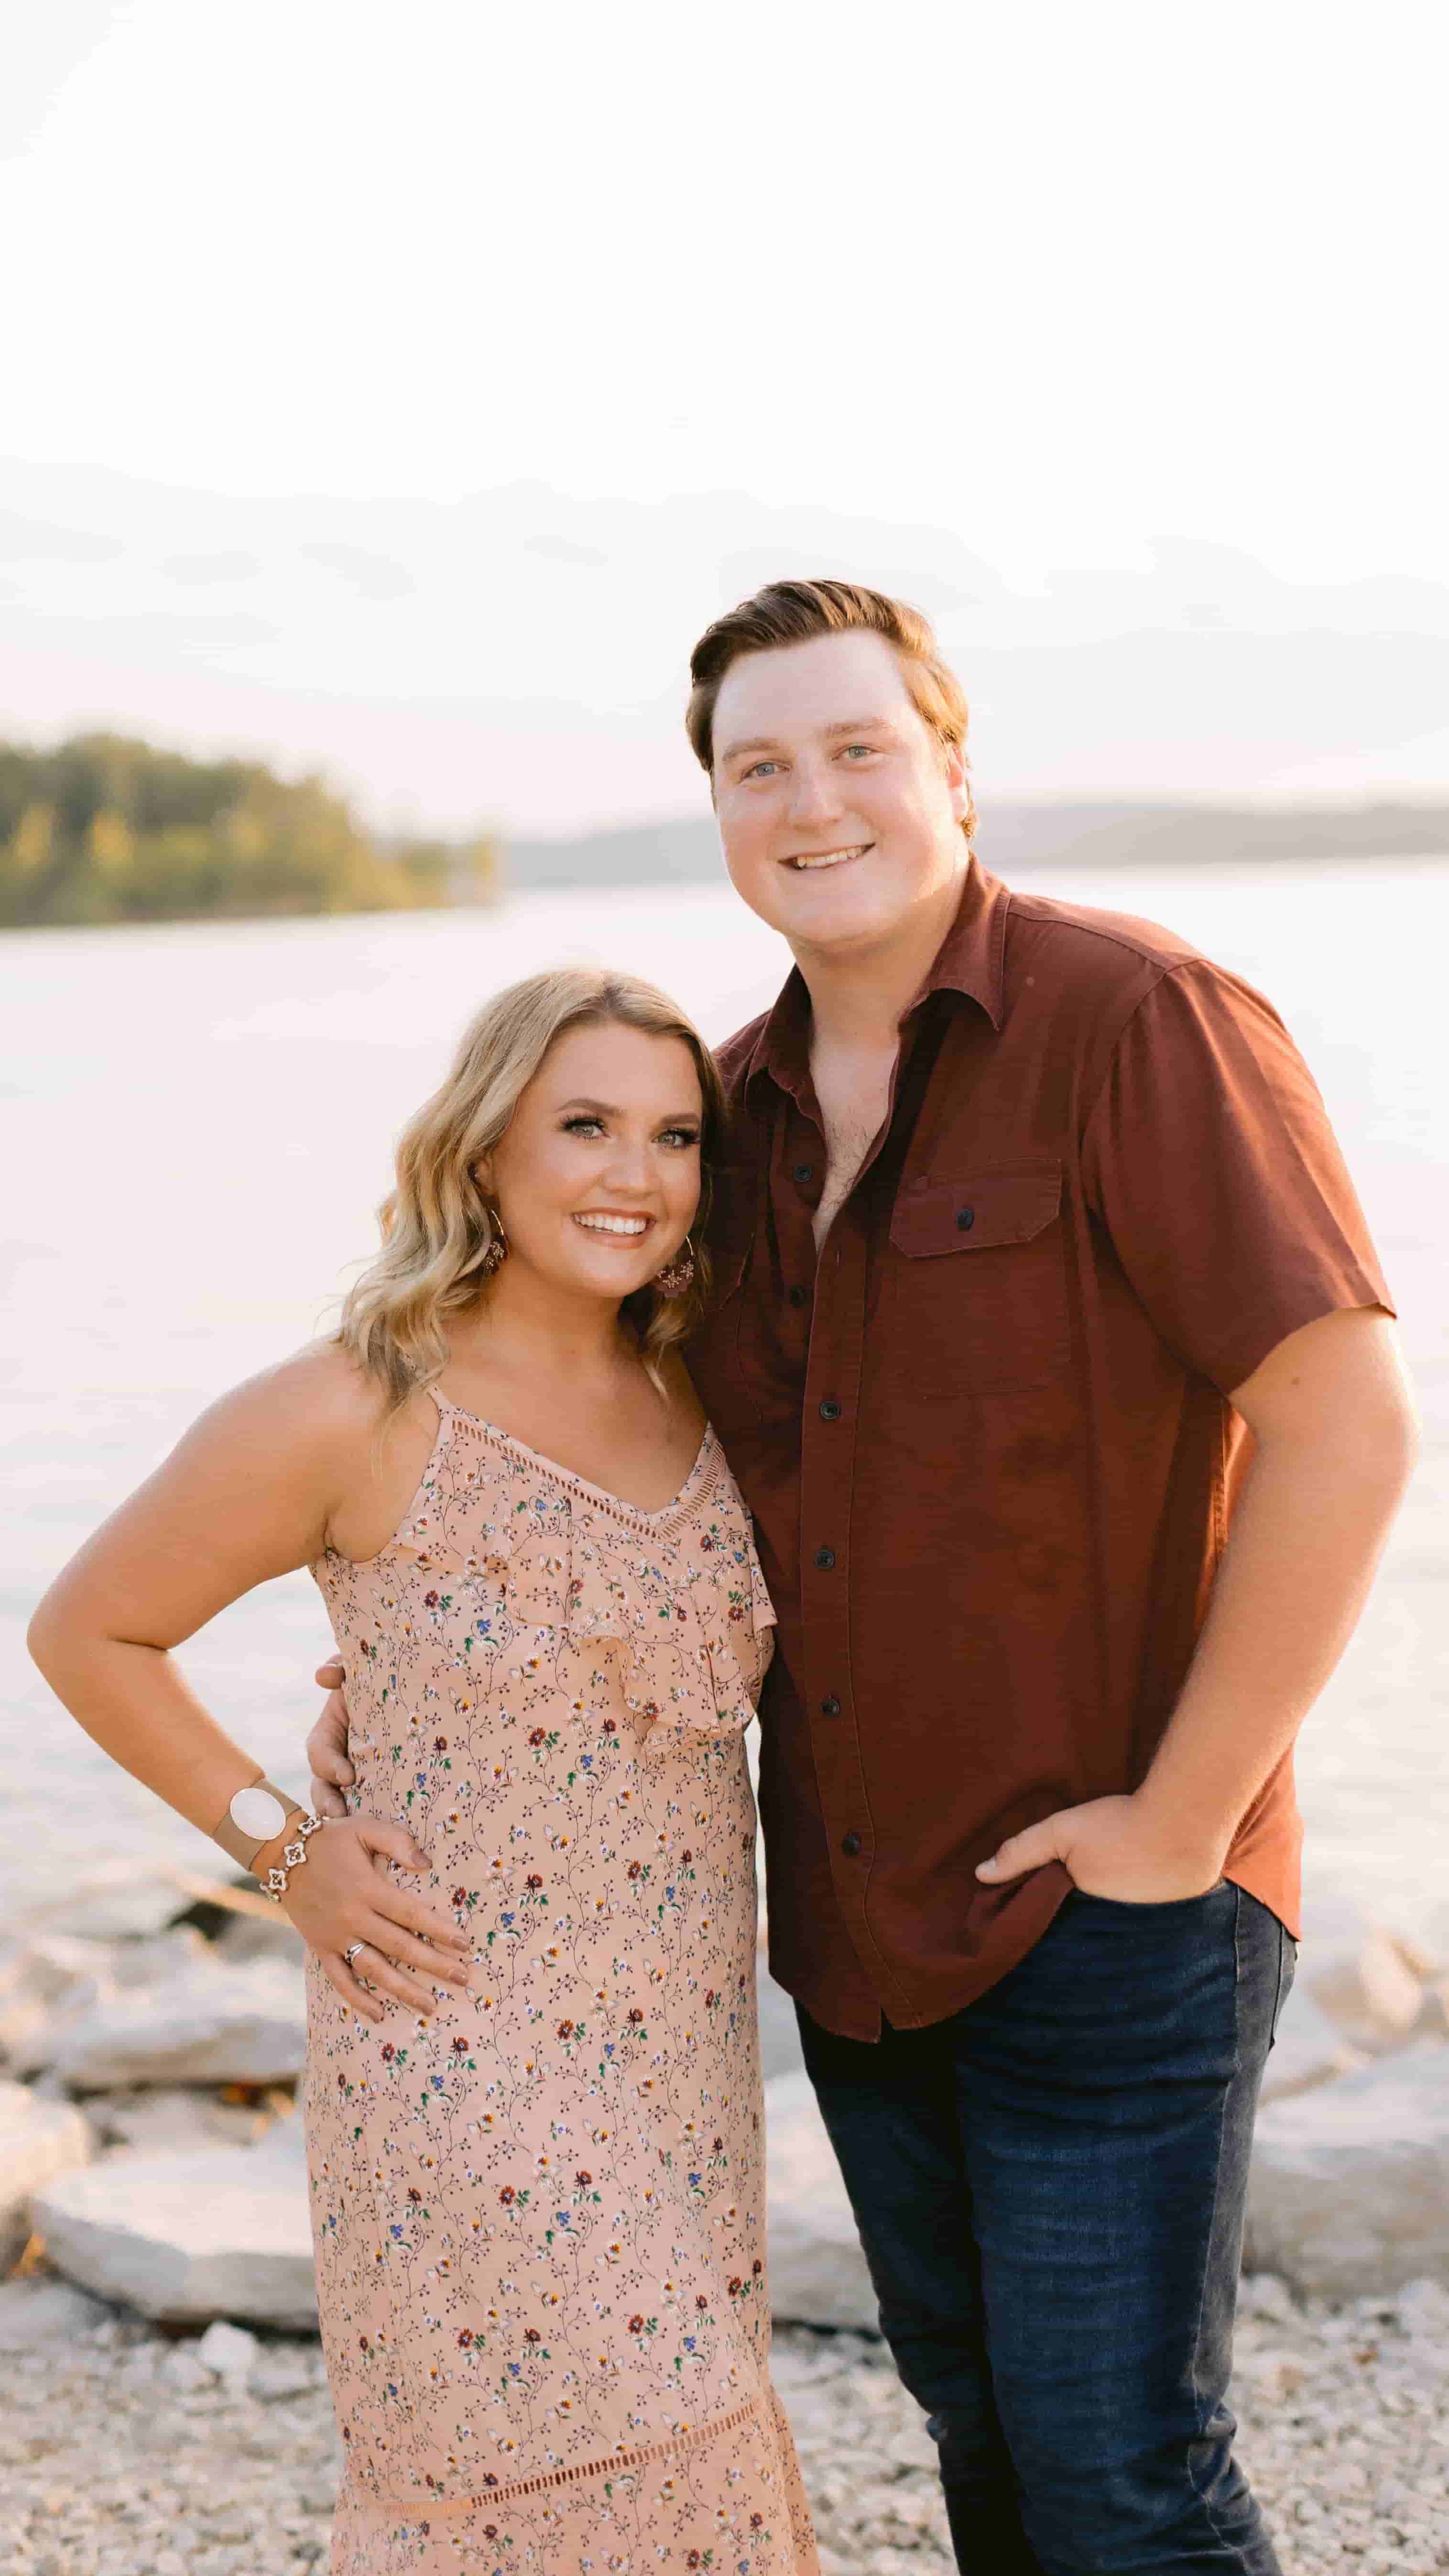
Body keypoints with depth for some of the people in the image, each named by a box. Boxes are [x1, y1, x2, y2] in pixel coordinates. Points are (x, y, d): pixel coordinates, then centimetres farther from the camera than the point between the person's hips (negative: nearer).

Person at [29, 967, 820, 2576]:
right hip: (463, 2052, -6)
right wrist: (284, 1852, -7)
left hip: (684, 2046, 6)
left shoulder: (699, 1404, 5)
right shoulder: (354, 1418, -12)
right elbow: (89, 1633, -2)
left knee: (677, 2447, 13)